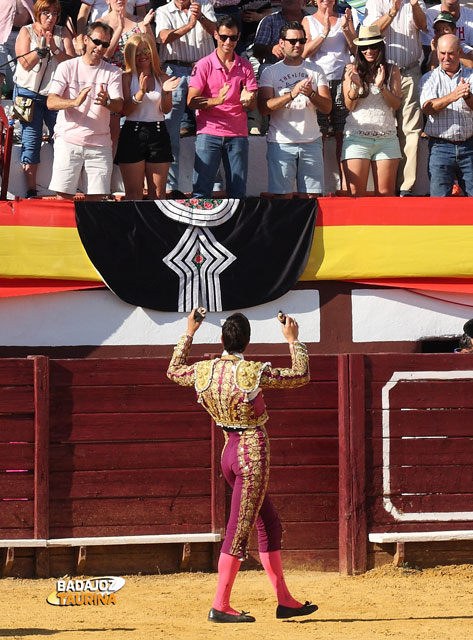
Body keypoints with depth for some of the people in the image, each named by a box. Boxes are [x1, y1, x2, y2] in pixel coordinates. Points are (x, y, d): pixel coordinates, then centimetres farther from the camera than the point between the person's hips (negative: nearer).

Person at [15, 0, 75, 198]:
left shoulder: (63, 33, 8)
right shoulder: (26, 32, 2)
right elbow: (26, 63, -8)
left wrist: (54, 48, -16)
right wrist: (41, 48, -21)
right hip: (30, 94, -2)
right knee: (31, 143, -5)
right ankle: (31, 192, -2)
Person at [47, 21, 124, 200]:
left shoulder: (113, 72, 9)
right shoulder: (67, 67, 4)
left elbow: (119, 105, -4)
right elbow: (51, 102, -6)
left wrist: (106, 102, -28)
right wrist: (75, 102, -27)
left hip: (99, 144, 2)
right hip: (68, 140, -2)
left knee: (95, 198, -2)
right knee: (64, 196, -8)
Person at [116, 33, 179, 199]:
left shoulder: (163, 78, 8)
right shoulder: (126, 78, 2)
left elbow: (166, 109, 0)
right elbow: (125, 110, -7)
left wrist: (165, 92, -19)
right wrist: (140, 93, -21)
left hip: (158, 134, 2)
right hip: (133, 134, -2)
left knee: (158, 192, 1)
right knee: (134, 192, -1)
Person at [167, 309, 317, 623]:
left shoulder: (204, 371, 0)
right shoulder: (254, 373, -16)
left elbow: (174, 371, 22)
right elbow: (301, 376, -4)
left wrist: (189, 334, 27)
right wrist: (293, 340, 6)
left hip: (230, 452, 7)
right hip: (253, 453, -7)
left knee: (270, 525, 16)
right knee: (240, 530, -4)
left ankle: (285, 600, 19)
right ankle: (220, 606, -3)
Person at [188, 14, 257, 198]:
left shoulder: (245, 66, 10)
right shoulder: (204, 65, 2)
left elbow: (253, 105, 8)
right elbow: (191, 101, -5)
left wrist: (247, 100, -16)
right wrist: (217, 100, -22)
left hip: (237, 135, 3)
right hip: (209, 133, -3)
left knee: (238, 193, 1)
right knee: (201, 190, -6)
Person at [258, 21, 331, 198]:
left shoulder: (315, 71, 13)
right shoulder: (271, 72, 6)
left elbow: (327, 107, 6)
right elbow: (264, 107, -7)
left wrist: (310, 94, -14)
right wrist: (292, 94, -18)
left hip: (311, 142, 2)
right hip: (281, 142, -2)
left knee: (311, 197, -2)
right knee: (282, 197, -7)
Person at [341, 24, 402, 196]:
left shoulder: (392, 71, 9)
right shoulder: (352, 70, 7)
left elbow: (396, 104, 2)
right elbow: (350, 105, 2)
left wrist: (381, 86, -15)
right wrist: (355, 84, -16)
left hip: (387, 138, 1)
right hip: (357, 136, -1)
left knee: (385, 194, -2)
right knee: (355, 194, -8)